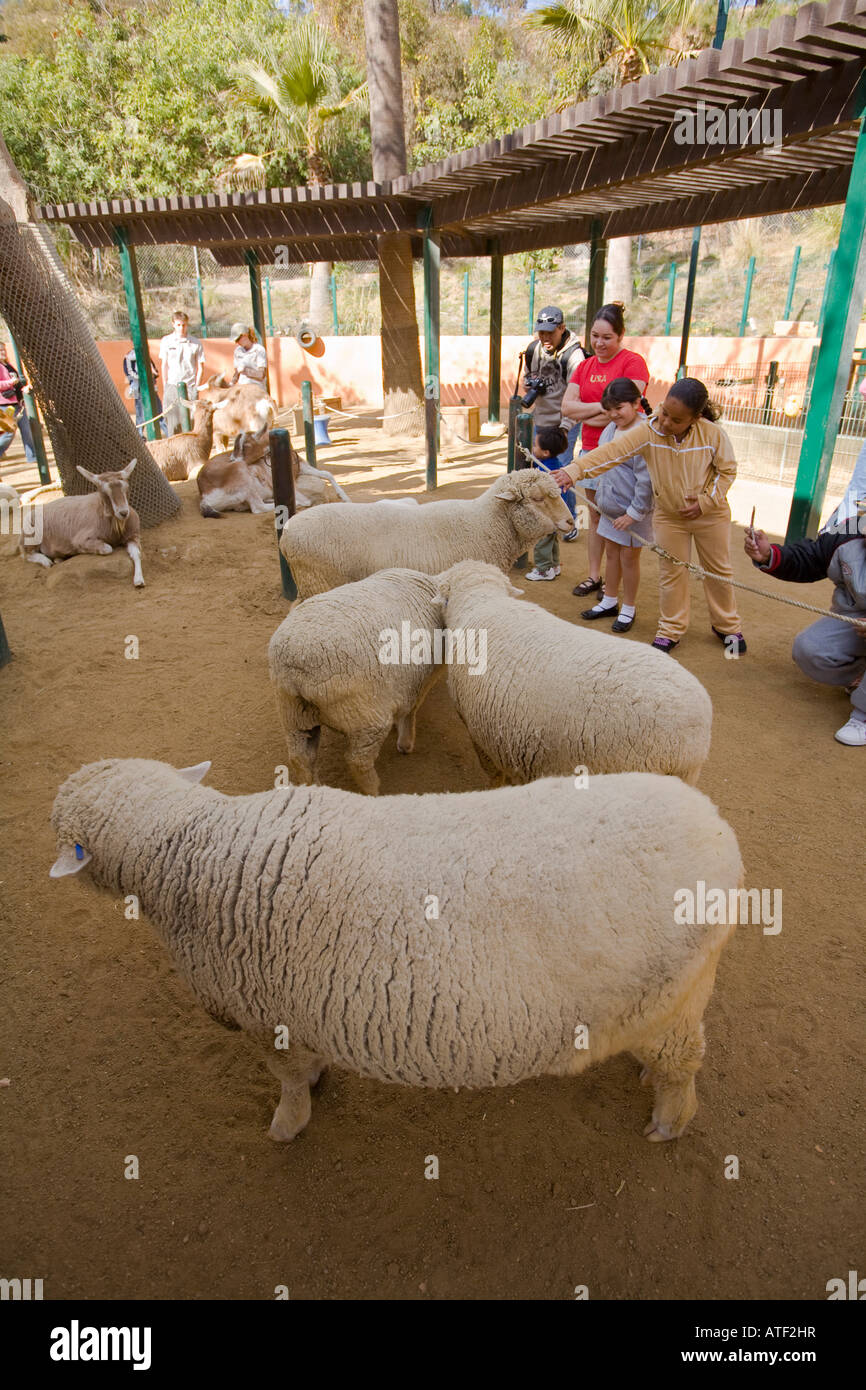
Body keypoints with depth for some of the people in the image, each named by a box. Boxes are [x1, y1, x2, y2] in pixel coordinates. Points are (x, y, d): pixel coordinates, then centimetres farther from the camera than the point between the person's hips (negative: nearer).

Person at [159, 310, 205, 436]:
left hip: (190, 387, -1)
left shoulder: (195, 343, 5)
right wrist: (165, 387, 3)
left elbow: (200, 368, 8)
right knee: (173, 422, -4)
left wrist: (196, 388, 0)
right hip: (172, 386, 1)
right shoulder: (166, 341, 8)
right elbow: (164, 366, 9)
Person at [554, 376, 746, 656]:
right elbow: (613, 451, -30)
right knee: (671, 573, 7)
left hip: (710, 514, 0)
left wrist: (706, 501, -16)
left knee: (719, 570, 12)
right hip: (669, 516, 0)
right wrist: (574, 470, -42)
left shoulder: (713, 434, -19)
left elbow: (727, 470, -5)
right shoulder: (648, 431, -20)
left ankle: (727, 627, 31)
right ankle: (671, 630, 23)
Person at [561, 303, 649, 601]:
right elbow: (567, 406, 2)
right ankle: (594, 576, 22)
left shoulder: (633, 362, -8)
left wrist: (585, 415, -7)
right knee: (595, 516, 12)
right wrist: (603, 406, -12)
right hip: (591, 449, 6)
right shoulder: (584, 366, 12)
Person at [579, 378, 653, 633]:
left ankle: (628, 609, 21)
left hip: (633, 510, -8)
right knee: (611, 553, 17)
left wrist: (634, 513, -20)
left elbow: (646, 480, -22)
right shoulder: (610, 429, 5)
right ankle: (609, 602, 33)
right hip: (610, 507, 8)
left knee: (629, 557, 5)